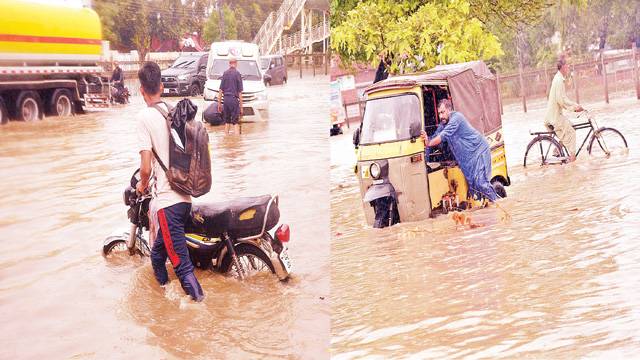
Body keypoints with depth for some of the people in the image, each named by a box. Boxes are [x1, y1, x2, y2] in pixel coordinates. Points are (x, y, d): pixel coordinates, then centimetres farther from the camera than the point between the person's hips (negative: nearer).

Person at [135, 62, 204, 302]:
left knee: (181, 264, -6)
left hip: (165, 198, -7)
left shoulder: (145, 116, -11)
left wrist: (142, 185, 6)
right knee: (159, 250, 25)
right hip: (185, 195, 7)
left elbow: (146, 167, -15)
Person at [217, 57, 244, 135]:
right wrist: (241, 106, -3)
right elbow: (240, 92, -5)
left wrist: (219, 103, 13)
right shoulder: (237, 74, -3)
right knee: (235, 122, -5)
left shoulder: (225, 73, 9)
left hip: (226, 99, 4)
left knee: (227, 122, 12)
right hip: (234, 99, -4)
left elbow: (220, 90, 8)